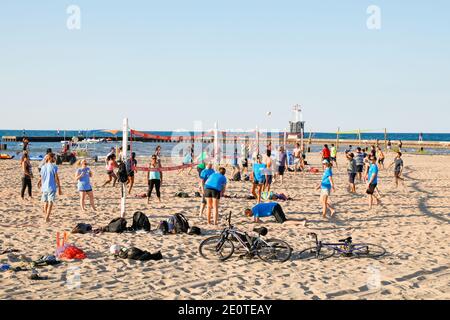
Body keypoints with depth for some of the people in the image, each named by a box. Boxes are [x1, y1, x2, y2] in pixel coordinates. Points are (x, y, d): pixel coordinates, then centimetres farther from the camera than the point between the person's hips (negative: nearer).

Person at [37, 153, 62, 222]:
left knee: (45, 203, 17)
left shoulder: (43, 167, 7)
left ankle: (46, 216, 26)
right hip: (52, 188, -5)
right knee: (50, 203, -4)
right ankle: (47, 218, -13)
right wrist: (59, 188, -3)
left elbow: (41, 178, 12)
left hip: (44, 187, 5)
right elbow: (56, 178, -9)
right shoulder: (54, 167, -9)